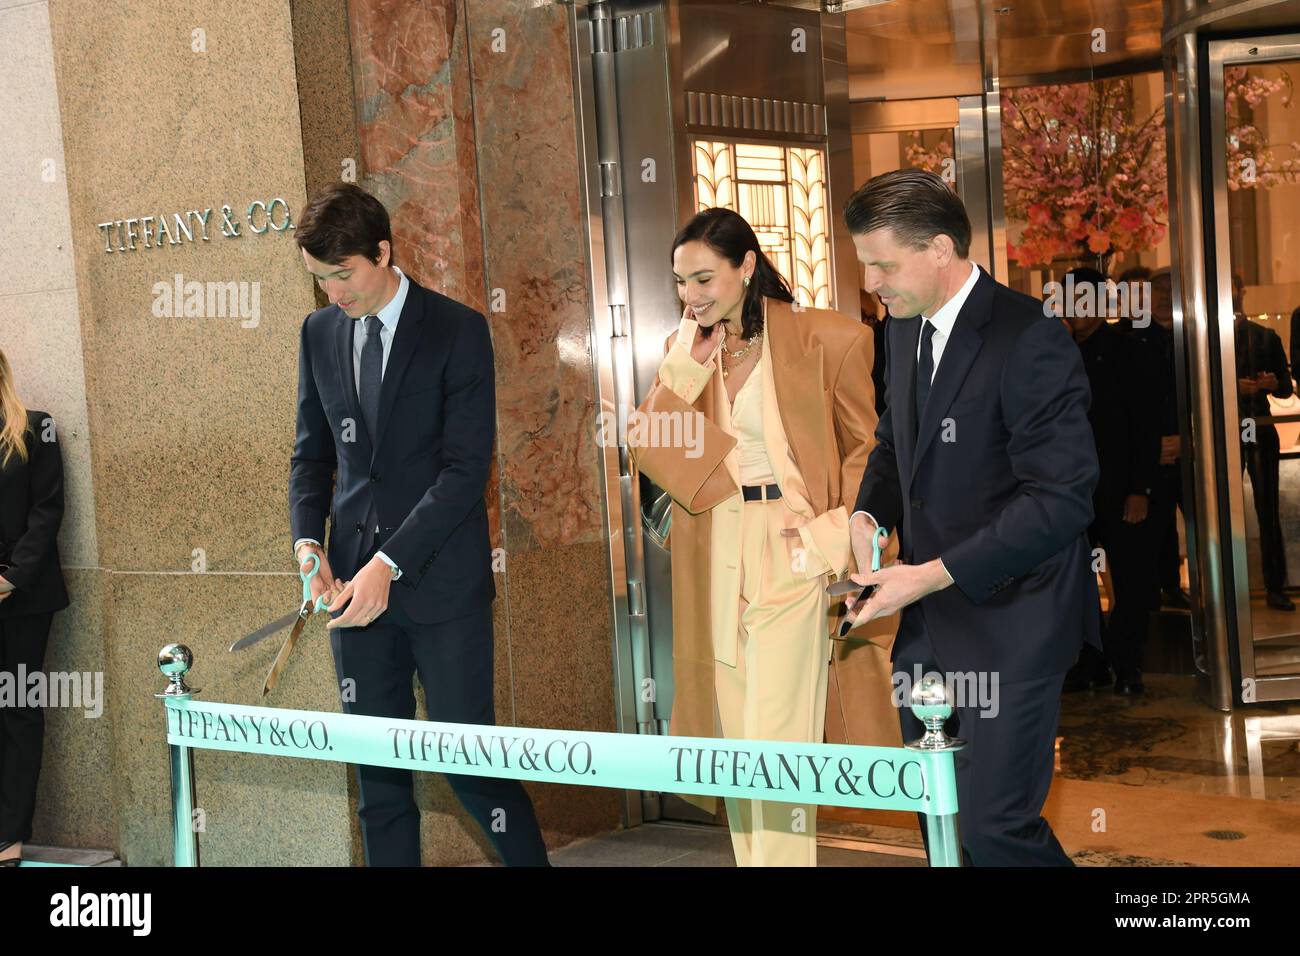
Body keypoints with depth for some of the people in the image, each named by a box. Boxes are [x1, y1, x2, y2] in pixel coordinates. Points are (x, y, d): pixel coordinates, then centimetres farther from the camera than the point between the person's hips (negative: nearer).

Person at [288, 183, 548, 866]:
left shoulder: (459, 330, -5)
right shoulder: (319, 333, 10)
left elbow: (466, 468, -11)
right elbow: (312, 454, 16)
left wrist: (390, 565, -18)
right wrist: (308, 540, -3)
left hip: (441, 579, -4)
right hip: (356, 580, 4)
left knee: (469, 765, -2)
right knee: (378, 781, 7)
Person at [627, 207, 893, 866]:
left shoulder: (824, 341, -6)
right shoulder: (686, 348, 10)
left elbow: (866, 448, -1)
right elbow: (644, 445, 1)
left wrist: (836, 533, -12)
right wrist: (686, 365, -8)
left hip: (791, 554, -5)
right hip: (715, 557, 5)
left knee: (777, 736, -8)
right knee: (734, 734, 9)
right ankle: (747, 856, 20)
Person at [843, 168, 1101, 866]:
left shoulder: (1029, 341, -19)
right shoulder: (906, 329, 8)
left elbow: (1062, 498, -23)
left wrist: (933, 574, -24)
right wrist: (868, 515, 1)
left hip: (1008, 623, -8)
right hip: (928, 623, 8)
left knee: (994, 823, -9)